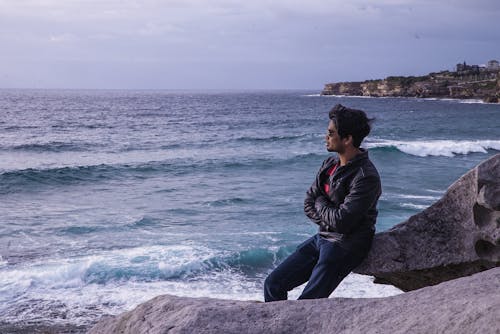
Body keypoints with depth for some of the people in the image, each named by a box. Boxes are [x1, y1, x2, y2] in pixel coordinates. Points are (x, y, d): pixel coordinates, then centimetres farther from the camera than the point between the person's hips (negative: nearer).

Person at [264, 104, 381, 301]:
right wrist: (329, 219, -10)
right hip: (322, 238, 8)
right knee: (273, 284, 4)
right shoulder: (330, 164, 6)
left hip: (346, 246, -8)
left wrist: (320, 204, -6)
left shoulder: (366, 177, -20)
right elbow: (308, 205, 9)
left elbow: (341, 221, -26)